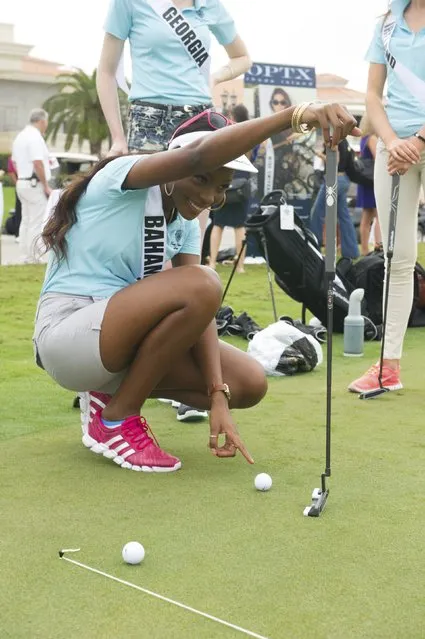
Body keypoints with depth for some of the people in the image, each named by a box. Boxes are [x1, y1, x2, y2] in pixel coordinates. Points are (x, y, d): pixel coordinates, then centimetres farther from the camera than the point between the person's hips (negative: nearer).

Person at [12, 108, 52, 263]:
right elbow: (38, 163, -22)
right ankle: (32, 257, -6)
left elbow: (15, 162, 19)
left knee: (26, 221, 14)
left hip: (22, 182, 10)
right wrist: (46, 186, -16)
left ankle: (26, 256, 17)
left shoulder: (20, 136, 14)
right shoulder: (35, 137, -16)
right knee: (37, 223, -6)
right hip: (35, 185, -10)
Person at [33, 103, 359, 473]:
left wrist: (218, 396, -16)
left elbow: (199, 308, -3)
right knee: (202, 283, -29)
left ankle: (116, 393, 9)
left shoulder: (185, 225, 10)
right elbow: (199, 154, -34)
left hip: (122, 338, 8)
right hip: (66, 330, -7)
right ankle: (115, 421, -14)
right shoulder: (121, 178, -13)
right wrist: (298, 115, -43)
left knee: (249, 384, -6)